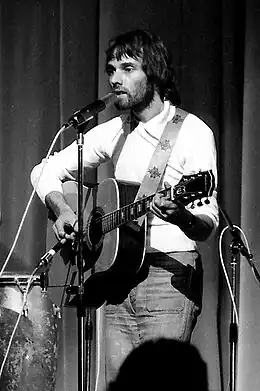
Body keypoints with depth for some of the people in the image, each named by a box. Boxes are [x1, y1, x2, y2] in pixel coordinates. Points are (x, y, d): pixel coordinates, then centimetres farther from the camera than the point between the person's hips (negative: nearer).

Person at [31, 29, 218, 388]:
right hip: (118, 276, 5)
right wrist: (62, 211, -1)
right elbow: (46, 171, 19)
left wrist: (180, 215, -32)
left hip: (170, 276, -5)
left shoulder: (193, 133, -5)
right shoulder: (113, 132, 12)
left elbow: (207, 226, -10)